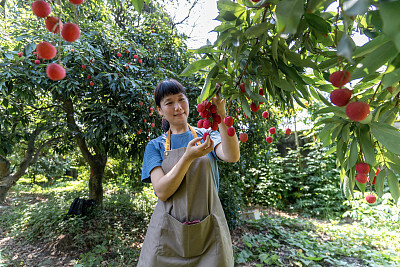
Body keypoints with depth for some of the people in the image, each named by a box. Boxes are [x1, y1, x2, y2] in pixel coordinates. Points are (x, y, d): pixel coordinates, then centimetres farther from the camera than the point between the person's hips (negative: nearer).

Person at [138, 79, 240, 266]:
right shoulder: (155, 146, 2)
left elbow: (232, 156, -17)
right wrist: (188, 157, -26)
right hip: (168, 233, 0)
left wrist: (221, 115, -29)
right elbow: (162, 192, -12)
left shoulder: (206, 136, 3)